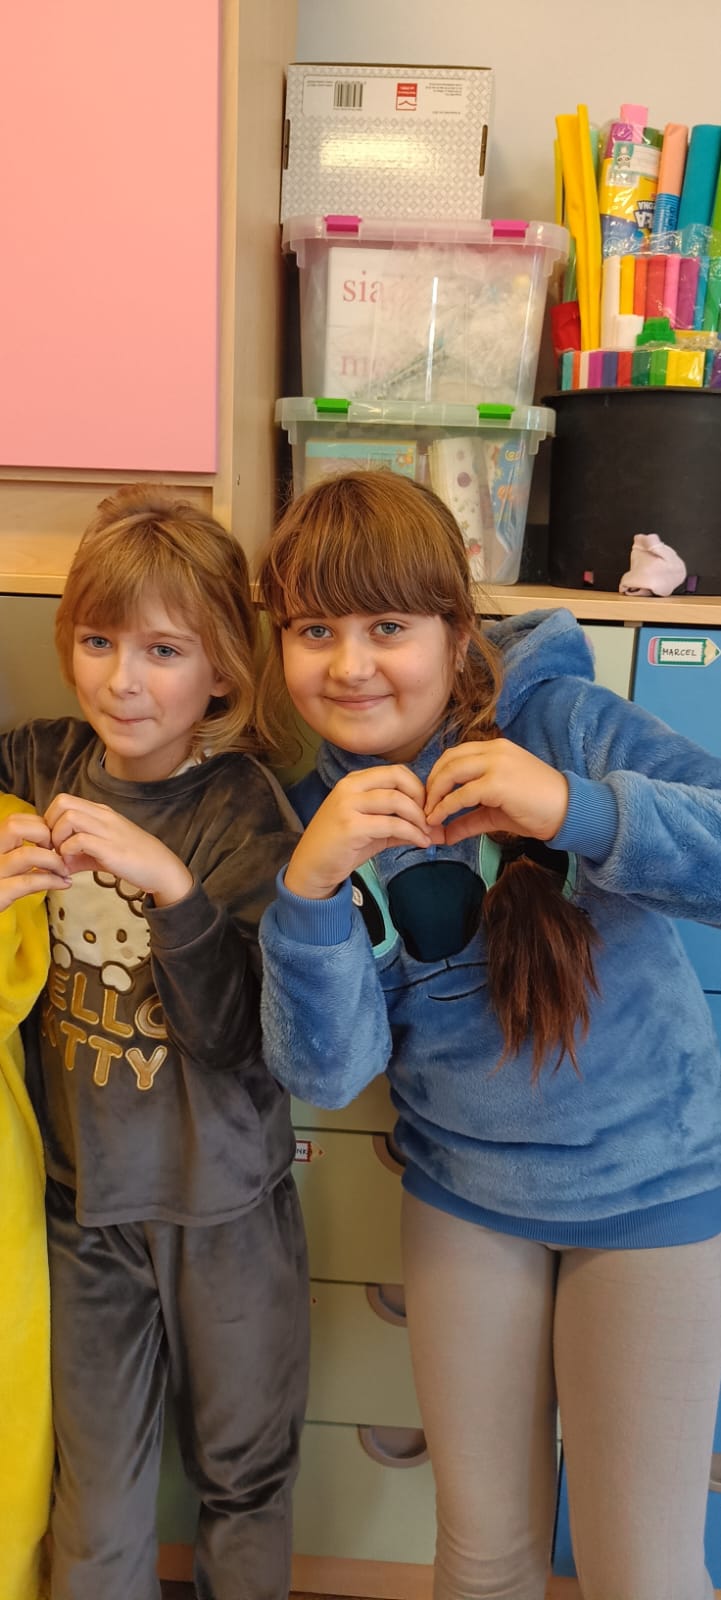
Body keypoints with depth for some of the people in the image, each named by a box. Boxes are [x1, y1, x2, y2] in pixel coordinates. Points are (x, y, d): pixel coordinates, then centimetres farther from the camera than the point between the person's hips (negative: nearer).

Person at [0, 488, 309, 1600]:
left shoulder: (244, 813, -18)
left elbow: (236, 1037, -22)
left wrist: (171, 884, -35)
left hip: (223, 1202, -3)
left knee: (245, 1472, 20)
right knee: (96, 1486, 19)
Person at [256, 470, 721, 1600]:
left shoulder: (563, 720, -17)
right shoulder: (314, 818, -6)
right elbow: (327, 1071, -12)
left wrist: (579, 810, -38)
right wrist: (311, 887, -29)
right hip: (465, 1197, 3)